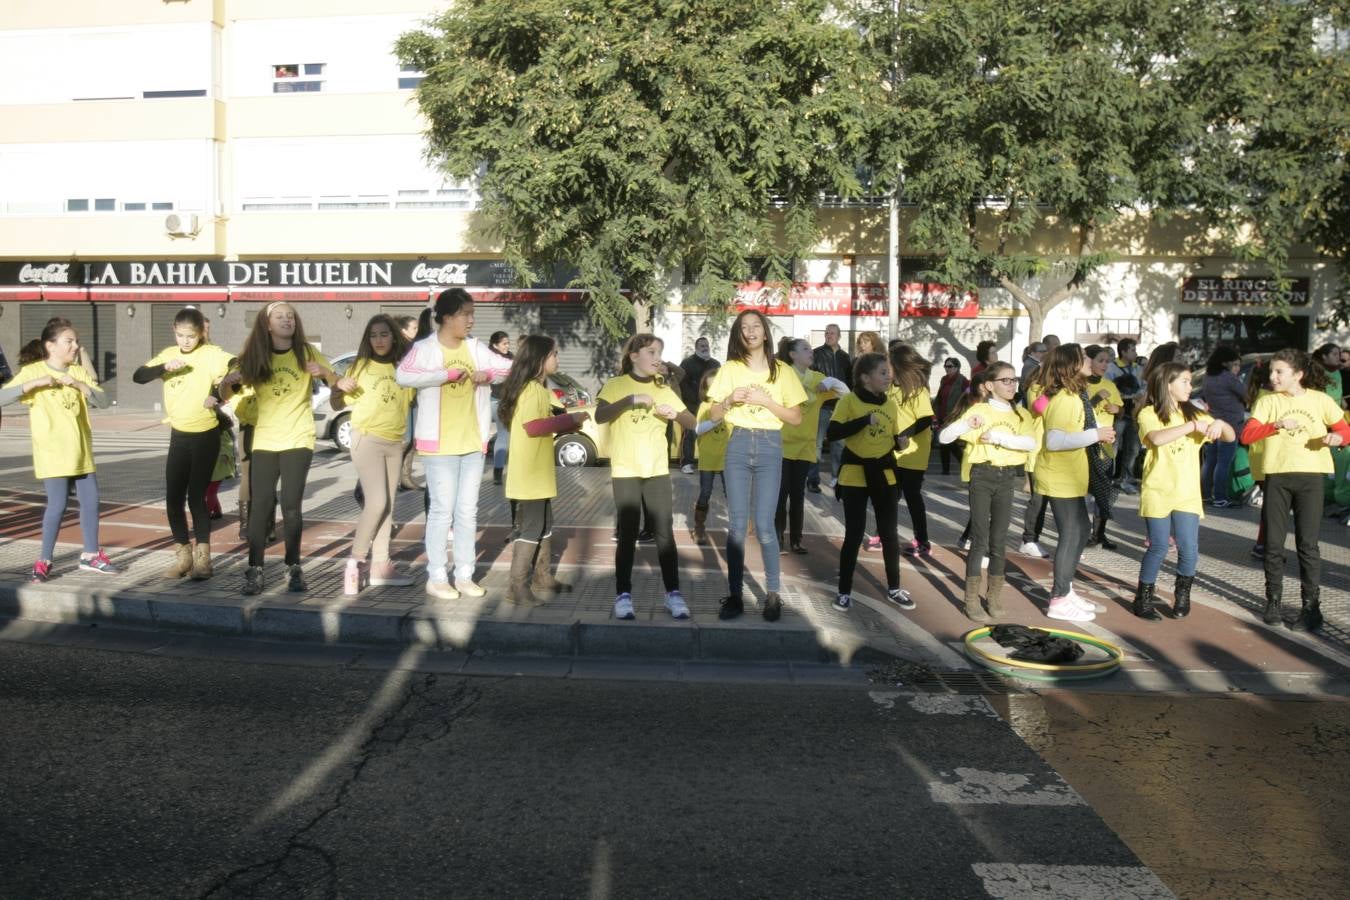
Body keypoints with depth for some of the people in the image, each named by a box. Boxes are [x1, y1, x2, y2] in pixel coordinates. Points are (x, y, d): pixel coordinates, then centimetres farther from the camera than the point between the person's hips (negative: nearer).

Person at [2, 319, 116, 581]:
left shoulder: (79, 372, 8)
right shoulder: (33, 371, -5)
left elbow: (103, 402, -2)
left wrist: (78, 384, -17)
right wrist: (36, 383, -23)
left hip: (81, 451, 5)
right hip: (52, 452, -5)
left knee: (91, 500, 7)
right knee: (58, 504, -11)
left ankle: (90, 555, 22)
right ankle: (44, 561, 1)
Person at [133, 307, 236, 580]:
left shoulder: (211, 354, -11)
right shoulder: (169, 354, 4)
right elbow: (138, 376, -4)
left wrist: (218, 395, -34)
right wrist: (165, 367, -21)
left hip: (206, 436, -5)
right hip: (179, 436, 5)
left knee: (197, 496, -3)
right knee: (173, 498, 6)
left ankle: (202, 557, 8)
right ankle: (183, 555, 20)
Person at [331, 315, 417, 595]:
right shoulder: (361, 365, 0)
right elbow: (338, 405, 5)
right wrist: (338, 386, -17)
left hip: (395, 443, 4)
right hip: (367, 439, -4)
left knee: (388, 505, 7)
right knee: (377, 502, -14)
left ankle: (379, 566, 14)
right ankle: (355, 562, -2)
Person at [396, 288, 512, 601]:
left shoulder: (476, 348, 7)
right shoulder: (425, 349, -9)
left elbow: (510, 367, 7)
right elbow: (402, 375, -28)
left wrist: (489, 373, -12)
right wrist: (447, 374, -26)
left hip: (473, 442, 5)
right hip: (440, 444, -5)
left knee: (468, 510, 10)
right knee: (442, 510, -2)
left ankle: (464, 575, 19)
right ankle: (436, 578, 8)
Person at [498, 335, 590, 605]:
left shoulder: (539, 388, 16)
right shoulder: (530, 389, -17)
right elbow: (533, 427, -28)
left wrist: (569, 422, 3)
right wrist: (570, 419, -22)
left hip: (539, 472, 10)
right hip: (528, 474, -10)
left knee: (543, 525, 18)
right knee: (531, 528, -5)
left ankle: (543, 577, 29)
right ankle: (519, 587, 0)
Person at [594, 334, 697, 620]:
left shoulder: (663, 389, 10)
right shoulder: (616, 385, 0)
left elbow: (692, 424, 8)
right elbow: (599, 416, -17)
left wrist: (675, 415, -12)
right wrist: (631, 399, -26)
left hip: (657, 471, 3)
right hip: (625, 472, -3)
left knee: (665, 533, 1)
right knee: (628, 535, -1)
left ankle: (673, 594, 6)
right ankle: (623, 595, 7)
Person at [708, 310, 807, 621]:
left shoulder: (781, 370, 4)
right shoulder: (729, 369, 7)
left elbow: (796, 418, 2)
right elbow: (714, 415, 9)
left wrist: (765, 400, -10)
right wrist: (729, 400, -11)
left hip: (769, 447, -1)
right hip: (738, 446, 1)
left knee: (764, 525, -6)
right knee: (736, 525, 1)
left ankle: (772, 594, 7)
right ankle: (735, 595, 7)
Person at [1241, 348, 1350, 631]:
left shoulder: (1320, 400, 1)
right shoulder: (1268, 402, 2)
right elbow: (1247, 435, -9)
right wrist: (1276, 425, -24)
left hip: (1310, 476, -1)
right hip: (1276, 476, 1)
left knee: (1307, 544, -1)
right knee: (1274, 543, 6)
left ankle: (1311, 606, 7)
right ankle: (1273, 600, 20)